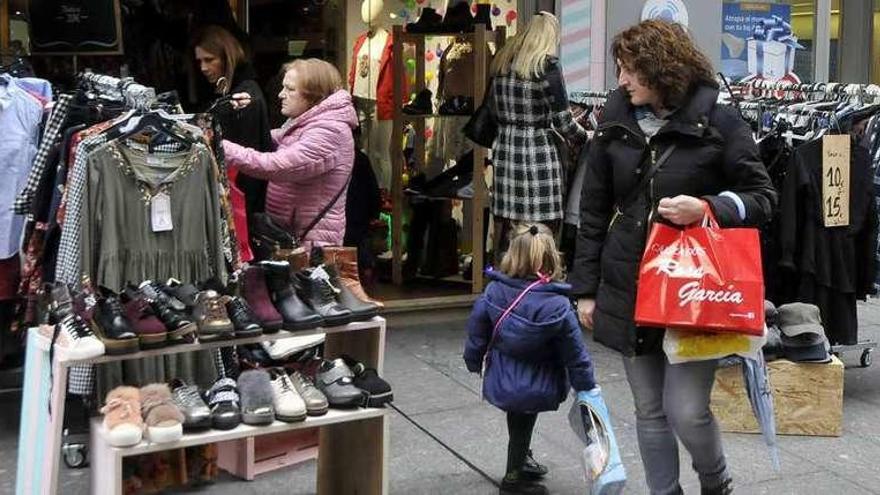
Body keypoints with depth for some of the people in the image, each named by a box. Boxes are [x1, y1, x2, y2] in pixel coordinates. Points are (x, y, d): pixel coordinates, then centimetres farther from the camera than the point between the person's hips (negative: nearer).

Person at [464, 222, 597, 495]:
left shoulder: (493, 292, -13)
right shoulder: (558, 307, -21)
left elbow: (477, 332, -1)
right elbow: (575, 355, -13)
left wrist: (474, 362, 17)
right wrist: (587, 387, 1)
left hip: (500, 385, 3)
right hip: (537, 389, -3)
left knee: (519, 416, 26)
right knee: (523, 421, 18)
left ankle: (522, 460, 47)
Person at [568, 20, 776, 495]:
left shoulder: (719, 123, -6)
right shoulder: (615, 124, 5)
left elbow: (762, 198, -1)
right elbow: (593, 212, 9)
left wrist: (708, 208, -20)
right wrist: (585, 288, 8)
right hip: (628, 290, 4)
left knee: (686, 412, -4)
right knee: (649, 411, 11)